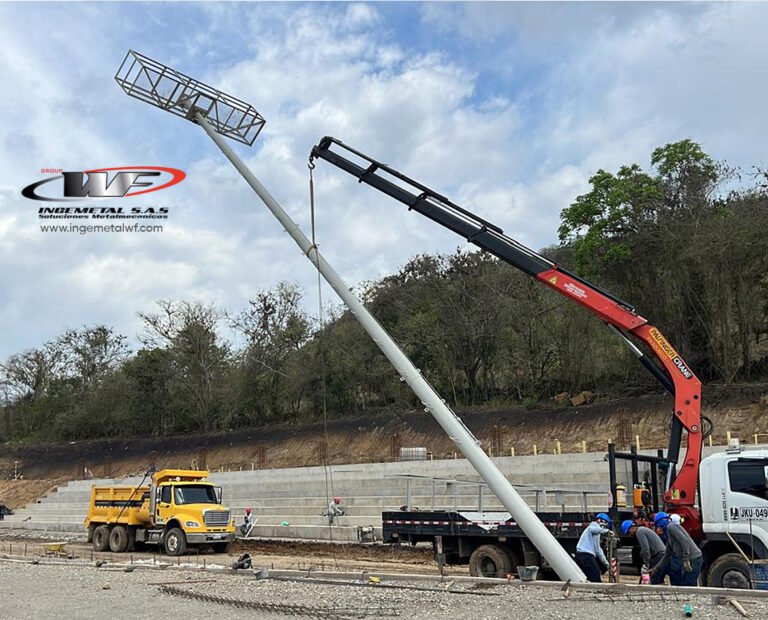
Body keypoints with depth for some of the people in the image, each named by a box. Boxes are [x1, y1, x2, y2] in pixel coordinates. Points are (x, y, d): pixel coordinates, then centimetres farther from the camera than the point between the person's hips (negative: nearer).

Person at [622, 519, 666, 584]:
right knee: (659, 581, 11)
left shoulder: (639, 531, -7)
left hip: (658, 555, -10)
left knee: (655, 581, -9)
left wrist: (646, 564, -11)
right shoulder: (643, 530, 23)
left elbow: (645, 548, -17)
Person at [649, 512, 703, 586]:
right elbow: (667, 556, 28)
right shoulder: (669, 536, 24)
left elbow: (685, 541, -19)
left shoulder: (671, 527, -5)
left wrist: (686, 560, -22)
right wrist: (655, 569, 27)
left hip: (692, 560, -10)